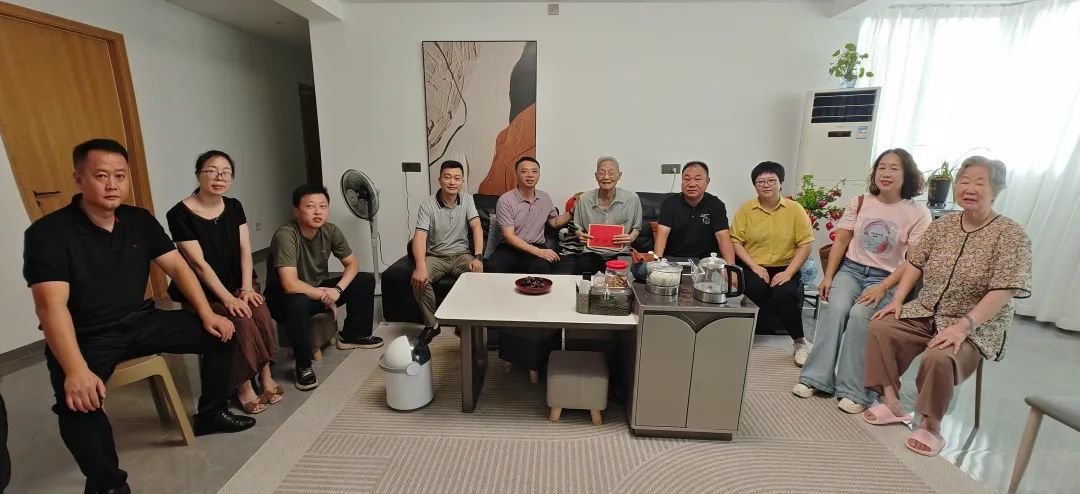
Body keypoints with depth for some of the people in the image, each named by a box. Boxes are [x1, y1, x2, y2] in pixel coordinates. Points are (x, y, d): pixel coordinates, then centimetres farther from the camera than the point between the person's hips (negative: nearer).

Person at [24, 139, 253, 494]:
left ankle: (210, 414, 13)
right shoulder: (49, 233, -16)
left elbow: (177, 267, 0)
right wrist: (76, 370, -37)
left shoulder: (140, 220, 1)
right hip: (87, 336, -5)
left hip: (140, 321, 5)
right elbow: (51, 305, -26)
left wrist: (207, 314, -12)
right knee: (77, 400, -33)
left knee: (219, 333, -8)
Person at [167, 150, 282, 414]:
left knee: (261, 313, -24)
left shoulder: (234, 207, 4)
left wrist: (246, 288, -12)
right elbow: (199, 263, -17)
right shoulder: (180, 214, -12)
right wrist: (228, 298, -22)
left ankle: (265, 375, -9)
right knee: (241, 321, -26)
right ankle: (243, 385, -8)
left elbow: (245, 250, 0)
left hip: (236, 284, 4)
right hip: (201, 291, -4)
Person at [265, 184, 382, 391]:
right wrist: (324, 295, -22)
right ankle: (303, 366, -16)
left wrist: (337, 290, -21)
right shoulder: (285, 235, -29)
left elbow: (352, 264, -4)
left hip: (319, 289, 6)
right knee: (298, 303, -40)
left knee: (366, 280, -5)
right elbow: (290, 285, -37)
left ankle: (352, 335, 13)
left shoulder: (330, 230, -11)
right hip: (283, 297, -6)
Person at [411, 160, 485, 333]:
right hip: (435, 256, -1)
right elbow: (419, 237, -20)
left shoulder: (467, 199, 0)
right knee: (418, 279, -29)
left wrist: (478, 257, -27)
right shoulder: (428, 204, -9)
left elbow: (476, 227, -11)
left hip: (461, 254, 2)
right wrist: (420, 266, -38)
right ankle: (431, 324, -6)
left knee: (478, 274, -28)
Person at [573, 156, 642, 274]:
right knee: (580, 268, -30)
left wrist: (630, 238, -9)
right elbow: (577, 228, 13)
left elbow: (636, 228, 13)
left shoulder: (632, 199, -1)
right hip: (592, 253, 0)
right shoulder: (584, 199, 0)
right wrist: (580, 235, -9)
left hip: (620, 253, 0)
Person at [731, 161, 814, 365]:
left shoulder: (795, 209, 3)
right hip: (754, 267, 0)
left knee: (784, 294, -29)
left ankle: (800, 342, -6)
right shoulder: (746, 209, 3)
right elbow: (736, 241, -1)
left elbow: (805, 245, -2)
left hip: (784, 268, 0)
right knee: (756, 287, -32)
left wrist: (789, 272, -13)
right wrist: (754, 266, -13)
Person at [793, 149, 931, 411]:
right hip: (851, 269, 2)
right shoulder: (859, 203, 6)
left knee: (860, 315, -29)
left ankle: (853, 391, -21)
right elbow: (840, 241, 6)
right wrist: (828, 276, -2)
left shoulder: (918, 213, -2)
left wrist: (883, 288, -18)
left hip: (886, 278, -2)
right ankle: (815, 378, -20)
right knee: (834, 309, -26)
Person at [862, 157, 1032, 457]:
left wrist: (963, 326, -28)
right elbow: (915, 264, 8)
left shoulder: (1011, 235, -10)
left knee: (940, 357, -31)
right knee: (880, 327, -16)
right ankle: (892, 403, -6)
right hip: (925, 313, 5)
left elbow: (1003, 292, -18)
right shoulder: (943, 225, 5)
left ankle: (931, 424, -8)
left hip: (976, 326, -5)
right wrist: (898, 300, -4)